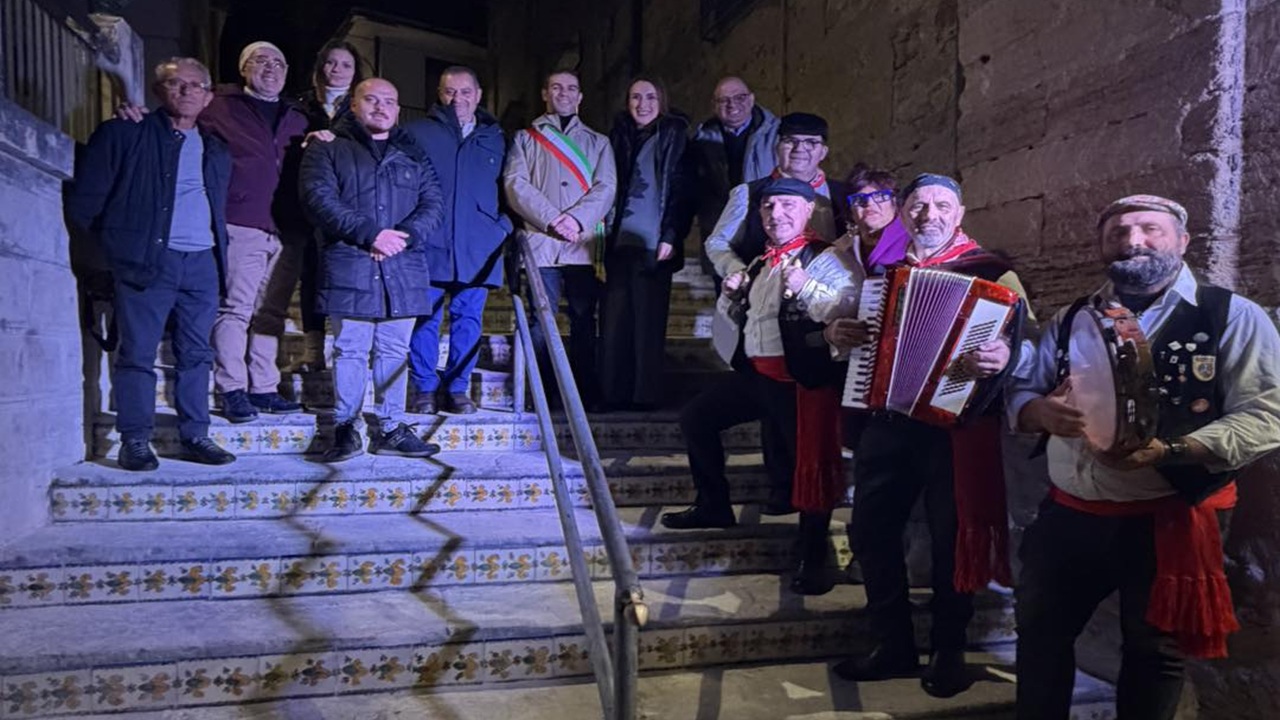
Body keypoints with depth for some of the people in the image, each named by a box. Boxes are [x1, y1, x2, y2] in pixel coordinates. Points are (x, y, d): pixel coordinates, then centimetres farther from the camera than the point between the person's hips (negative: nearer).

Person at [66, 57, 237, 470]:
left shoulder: (215, 151, 19)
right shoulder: (124, 135, 5)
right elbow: (84, 199, 3)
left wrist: (221, 252, 10)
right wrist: (115, 245, 1)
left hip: (202, 262, 4)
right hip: (148, 260, -4)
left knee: (196, 354, 5)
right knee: (137, 353, -3)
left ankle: (195, 436, 11)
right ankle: (135, 441, 3)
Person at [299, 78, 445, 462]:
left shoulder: (413, 153, 19)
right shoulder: (328, 148, 8)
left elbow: (434, 204, 9)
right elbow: (320, 199, -6)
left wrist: (404, 235, -10)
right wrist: (370, 233, -17)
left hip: (403, 269, 3)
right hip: (348, 267, -3)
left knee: (394, 351, 7)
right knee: (349, 351, 0)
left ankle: (391, 428, 15)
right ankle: (345, 428, 10)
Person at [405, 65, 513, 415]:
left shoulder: (496, 139, 14)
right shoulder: (416, 133, 7)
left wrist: (504, 226, 5)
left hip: (479, 248, 2)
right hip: (428, 245, -2)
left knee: (468, 318, 5)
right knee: (425, 319, 0)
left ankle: (457, 389, 14)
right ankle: (425, 389, 11)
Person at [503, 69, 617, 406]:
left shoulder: (598, 142, 20)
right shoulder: (525, 138, 16)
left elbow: (606, 188, 6)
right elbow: (516, 185, 1)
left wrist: (577, 218, -12)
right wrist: (551, 219, -12)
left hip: (584, 243, 1)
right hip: (540, 241, -1)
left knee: (584, 319, 0)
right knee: (541, 319, -4)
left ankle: (587, 391, 6)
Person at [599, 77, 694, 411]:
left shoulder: (673, 137, 4)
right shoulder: (618, 136, 14)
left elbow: (680, 191, -1)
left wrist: (671, 236, -10)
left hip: (653, 243, -3)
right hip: (619, 242, 3)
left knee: (648, 321, -2)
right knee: (614, 319, 2)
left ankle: (645, 394, 5)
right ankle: (613, 393, 9)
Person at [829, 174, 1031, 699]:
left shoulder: (992, 273, -2)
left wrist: (1004, 356, -36)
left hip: (955, 422, -5)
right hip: (887, 421, 5)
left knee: (952, 539, 5)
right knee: (870, 530, 7)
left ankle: (949, 652, 24)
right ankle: (893, 644, 23)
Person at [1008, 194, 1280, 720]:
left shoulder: (1232, 317, -6)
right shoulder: (1072, 319, 8)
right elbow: (1020, 395, 10)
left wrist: (1165, 450, -27)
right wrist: (1043, 412, -15)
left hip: (1170, 521, -4)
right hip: (1068, 514, 4)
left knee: (1154, 654, 15)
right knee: (1039, 632, 16)